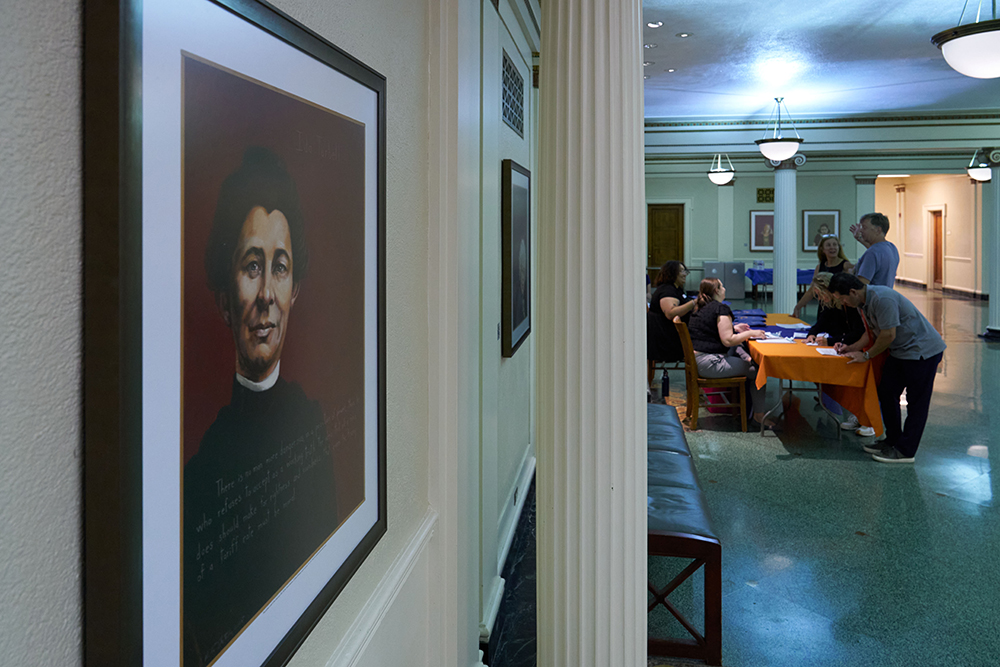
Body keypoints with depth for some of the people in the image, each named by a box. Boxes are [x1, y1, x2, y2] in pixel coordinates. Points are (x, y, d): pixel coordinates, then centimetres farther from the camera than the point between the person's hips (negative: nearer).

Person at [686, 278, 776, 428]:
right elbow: (728, 340, -19)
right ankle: (758, 415, 7)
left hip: (696, 361, 10)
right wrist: (750, 333, -7)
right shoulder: (721, 308, -13)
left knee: (737, 349, 27)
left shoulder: (700, 308, 14)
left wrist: (734, 329, 24)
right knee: (756, 371, -2)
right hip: (710, 364, -10)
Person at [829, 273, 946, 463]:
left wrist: (866, 355, -13)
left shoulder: (883, 299, -27)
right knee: (886, 393, 11)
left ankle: (905, 451, 1)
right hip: (900, 351, 10)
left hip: (923, 350, -10)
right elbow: (873, 331, 17)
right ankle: (893, 441, 22)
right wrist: (851, 348, 8)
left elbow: (888, 335, -25)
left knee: (916, 401, -2)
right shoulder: (864, 302, 5)